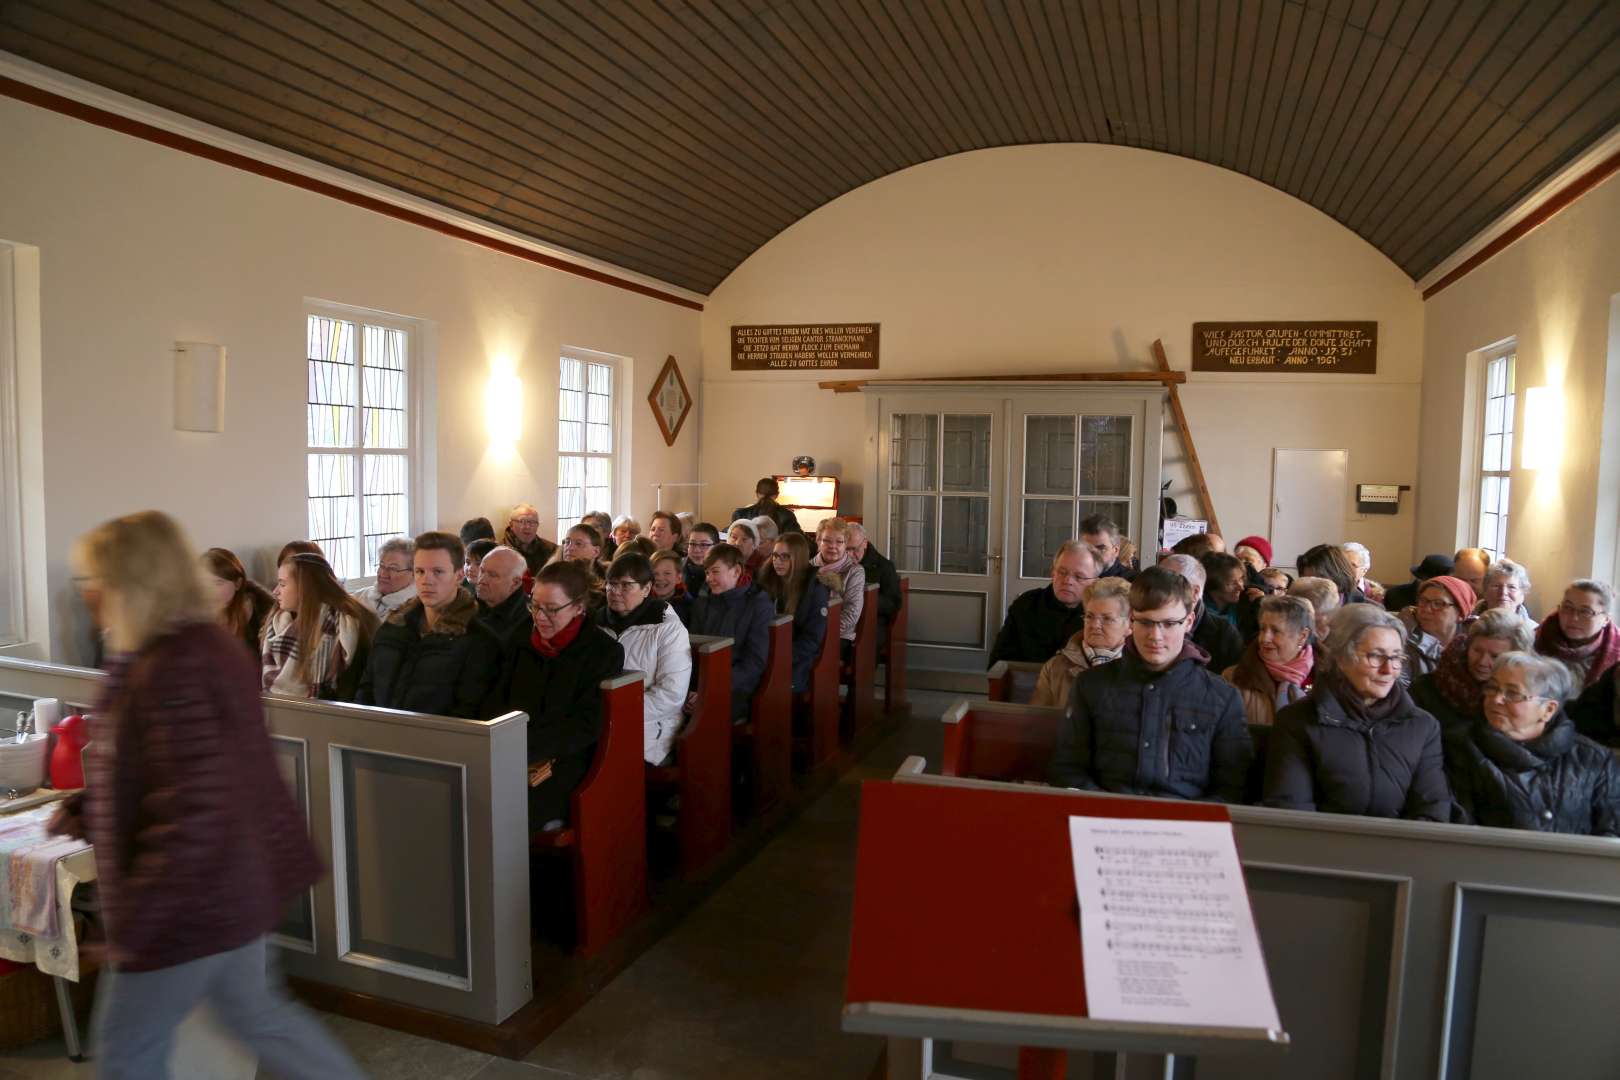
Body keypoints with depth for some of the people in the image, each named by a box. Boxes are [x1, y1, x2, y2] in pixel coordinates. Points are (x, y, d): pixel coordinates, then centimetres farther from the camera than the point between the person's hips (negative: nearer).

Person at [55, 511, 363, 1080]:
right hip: (237, 888, 9)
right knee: (255, 1012, 23)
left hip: (189, 906, -9)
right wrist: (84, 811, 14)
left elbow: (193, 814, -28)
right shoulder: (211, 647, 6)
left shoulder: (172, 671, -25)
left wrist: (134, 920, -20)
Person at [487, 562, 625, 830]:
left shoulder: (605, 651, 0)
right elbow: (496, 700, 14)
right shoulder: (519, 642, 16)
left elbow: (586, 725, -7)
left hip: (567, 758, -5)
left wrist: (527, 748, -17)